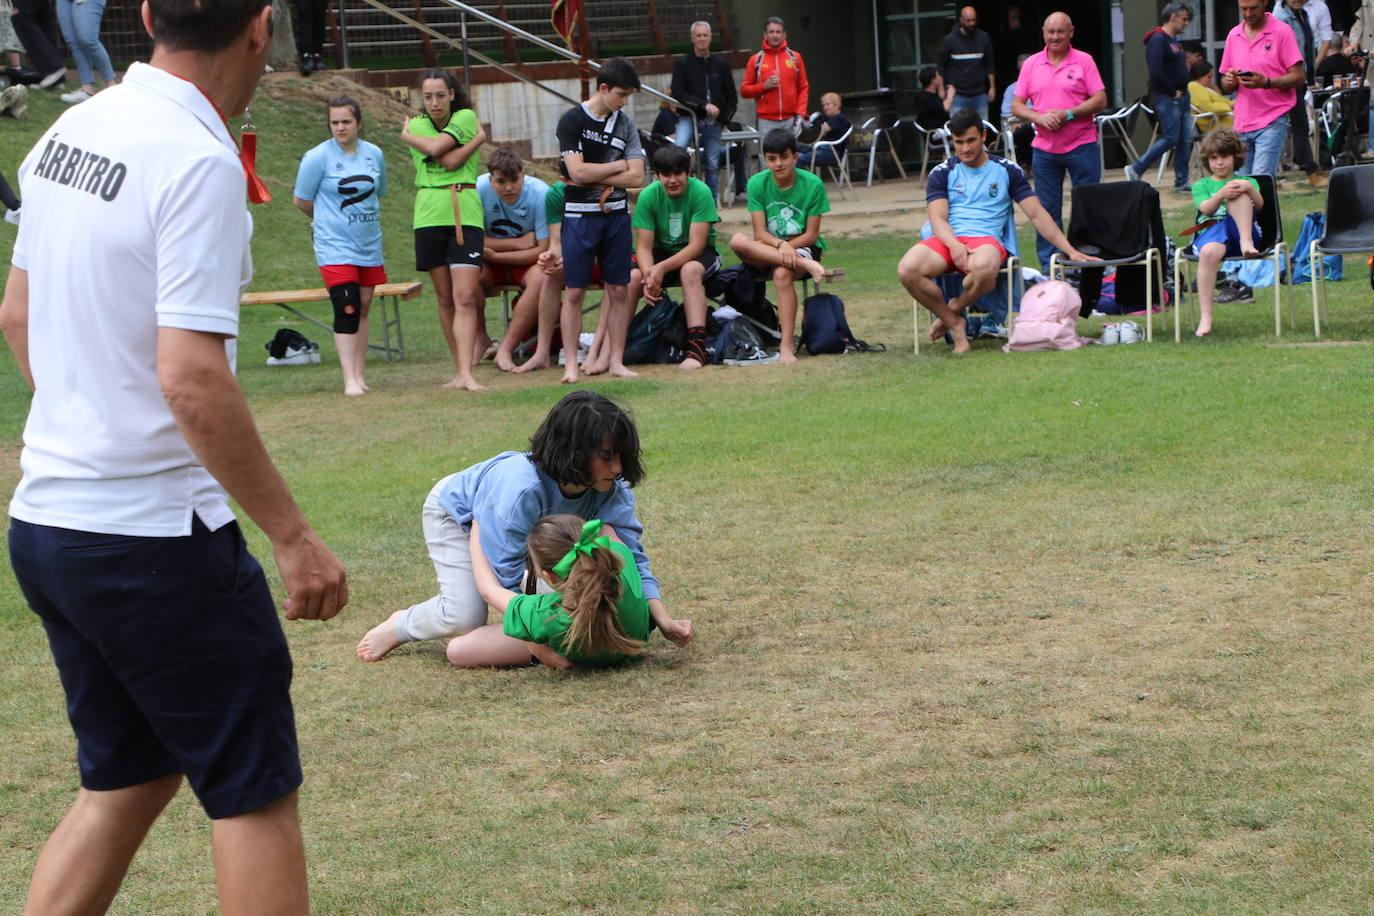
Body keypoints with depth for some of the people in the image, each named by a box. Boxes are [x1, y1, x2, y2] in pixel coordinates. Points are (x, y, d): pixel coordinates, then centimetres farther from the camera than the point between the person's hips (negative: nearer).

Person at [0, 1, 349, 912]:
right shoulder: (199, 163, -19)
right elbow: (193, 379, -24)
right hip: (153, 535, -8)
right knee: (255, 793, 4)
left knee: (125, 783, 19)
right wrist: (293, 534, -18)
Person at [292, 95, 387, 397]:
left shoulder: (374, 155, 5)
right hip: (335, 247, -5)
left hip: (369, 245, 5)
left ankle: (359, 375, 17)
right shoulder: (318, 157, -9)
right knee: (347, 309, -15)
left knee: (363, 309, 9)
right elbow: (302, 200, 1)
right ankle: (349, 380, -14)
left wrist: (362, 218, 13)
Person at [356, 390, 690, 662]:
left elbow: (632, 553, -26)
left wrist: (662, 617, -37)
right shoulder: (523, 488, -47)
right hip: (455, 514, -7)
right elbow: (507, 579, -41)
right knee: (466, 615, -24)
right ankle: (401, 626, 7)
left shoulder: (611, 488, -29)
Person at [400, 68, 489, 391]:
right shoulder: (417, 124, 6)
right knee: (445, 298, 7)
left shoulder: (467, 118, 4)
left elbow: (436, 148, -13)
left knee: (465, 297, -11)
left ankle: (466, 374, -17)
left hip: (465, 215, -2)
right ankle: (460, 369, 14)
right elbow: (450, 161, -9)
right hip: (430, 216, 2)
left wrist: (407, 135, 3)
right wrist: (479, 138, -3)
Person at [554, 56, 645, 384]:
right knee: (574, 292, -3)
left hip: (616, 214, 4)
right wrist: (619, 166, -5)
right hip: (580, 216, -4)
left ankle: (615, 360, 12)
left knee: (619, 290, 5)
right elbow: (578, 172, -16)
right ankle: (571, 364, 0)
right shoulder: (572, 121, -6)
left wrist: (594, 177, -11)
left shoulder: (625, 124, 6)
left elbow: (637, 176, -2)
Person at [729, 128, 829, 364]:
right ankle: (804, 265, -36)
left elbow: (811, 235, -8)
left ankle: (787, 347, -34)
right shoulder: (757, 183, -5)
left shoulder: (812, 184, -10)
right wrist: (780, 245, -30)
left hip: (803, 247, -2)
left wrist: (787, 247, -23)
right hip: (766, 249, 3)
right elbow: (760, 233, -10)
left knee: (782, 273, -37)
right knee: (737, 240, -30)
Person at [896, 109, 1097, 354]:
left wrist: (1070, 250, 6)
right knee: (907, 269, -32)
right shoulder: (942, 173, 14)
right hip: (948, 240, 2)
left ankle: (955, 309, -7)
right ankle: (954, 324, -9)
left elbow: (1037, 215, 13)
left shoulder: (1007, 170, 14)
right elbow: (938, 219, 2)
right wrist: (954, 245, -20)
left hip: (986, 239, -2)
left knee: (984, 267, -42)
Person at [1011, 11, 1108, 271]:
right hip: (1044, 149, 3)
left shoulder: (1084, 61, 0)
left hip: (1081, 145, -2)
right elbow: (1016, 106, 7)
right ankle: (1048, 267, 11)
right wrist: (1039, 118, -12)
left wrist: (1068, 114, -16)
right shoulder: (1031, 64, 8)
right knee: (1047, 211, 4)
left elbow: (1100, 101, -5)